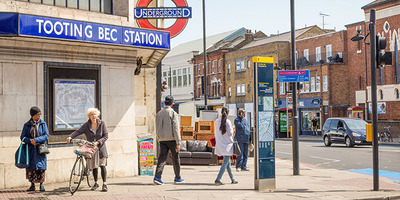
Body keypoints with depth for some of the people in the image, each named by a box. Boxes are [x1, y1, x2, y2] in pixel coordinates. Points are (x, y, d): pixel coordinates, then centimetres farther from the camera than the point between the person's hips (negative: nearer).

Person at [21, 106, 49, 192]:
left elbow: (46, 135, -3)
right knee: (30, 168, 0)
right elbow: (22, 137, 5)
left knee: (41, 167, -6)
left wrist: (36, 140, -15)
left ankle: (42, 185, 3)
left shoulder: (43, 124, 4)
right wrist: (30, 141, -14)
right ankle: (32, 185, 10)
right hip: (30, 149, 1)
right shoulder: (27, 125, 6)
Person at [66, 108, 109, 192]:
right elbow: (78, 131, -11)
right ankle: (95, 183, 24)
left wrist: (98, 142, -18)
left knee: (102, 165, -8)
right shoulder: (86, 125, 1)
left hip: (100, 148, -2)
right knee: (94, 166, 8)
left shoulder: (102, 123, -2)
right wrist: (70, 137, -30)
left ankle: (104, 184, -5)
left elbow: (106, 136, -4)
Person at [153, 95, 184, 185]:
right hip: (172, 139, -4)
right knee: (176, 158, 8)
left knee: (162, 158, 1)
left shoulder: (159, 114, 8)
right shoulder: (173, 113, -9)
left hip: (162, 139, 5)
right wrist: (178, 143, -14)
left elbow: (157, 129, 12)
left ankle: (157, 177, -13)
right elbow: (176, 129, -14)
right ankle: (177, 178, 18)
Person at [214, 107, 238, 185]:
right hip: (227, 144, -6)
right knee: (225, 163, -4)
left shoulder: (216, 121, 3)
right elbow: (230, 133, -12)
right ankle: (218, 179, -14)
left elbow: (215, 133, 10)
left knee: (228, 162, 16)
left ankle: (232, 179, 24)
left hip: (220, 145, 6)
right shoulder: (227, 121, -13)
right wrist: (232, 129, 8)